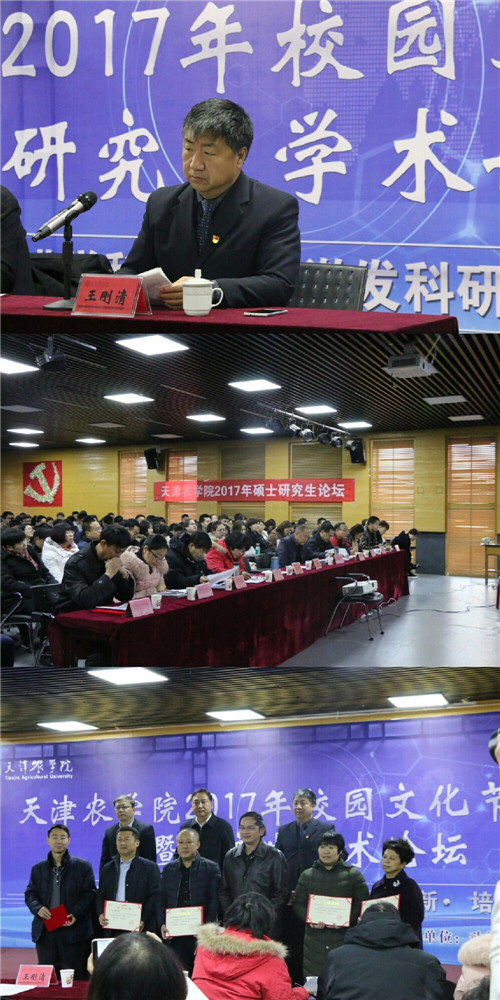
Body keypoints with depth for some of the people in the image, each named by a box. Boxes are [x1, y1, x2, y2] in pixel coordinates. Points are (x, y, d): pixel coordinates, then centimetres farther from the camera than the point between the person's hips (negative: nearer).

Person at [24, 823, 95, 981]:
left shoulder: (82, 866, 3)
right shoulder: (38, 869, 13)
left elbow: (90, 893, -1)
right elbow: (30, 894, 11)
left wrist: (76, 913, -15)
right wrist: (37, 908, -10)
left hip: (73, 930, -3)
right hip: (45, 931, 3)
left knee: (76, 978, 1)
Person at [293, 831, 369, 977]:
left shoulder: (353, 874, 7)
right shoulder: (307, 875, 13)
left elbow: (363, 903, 2)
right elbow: (298, 904, 11)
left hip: (344, 939, -2)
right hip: (314, 940, 2)